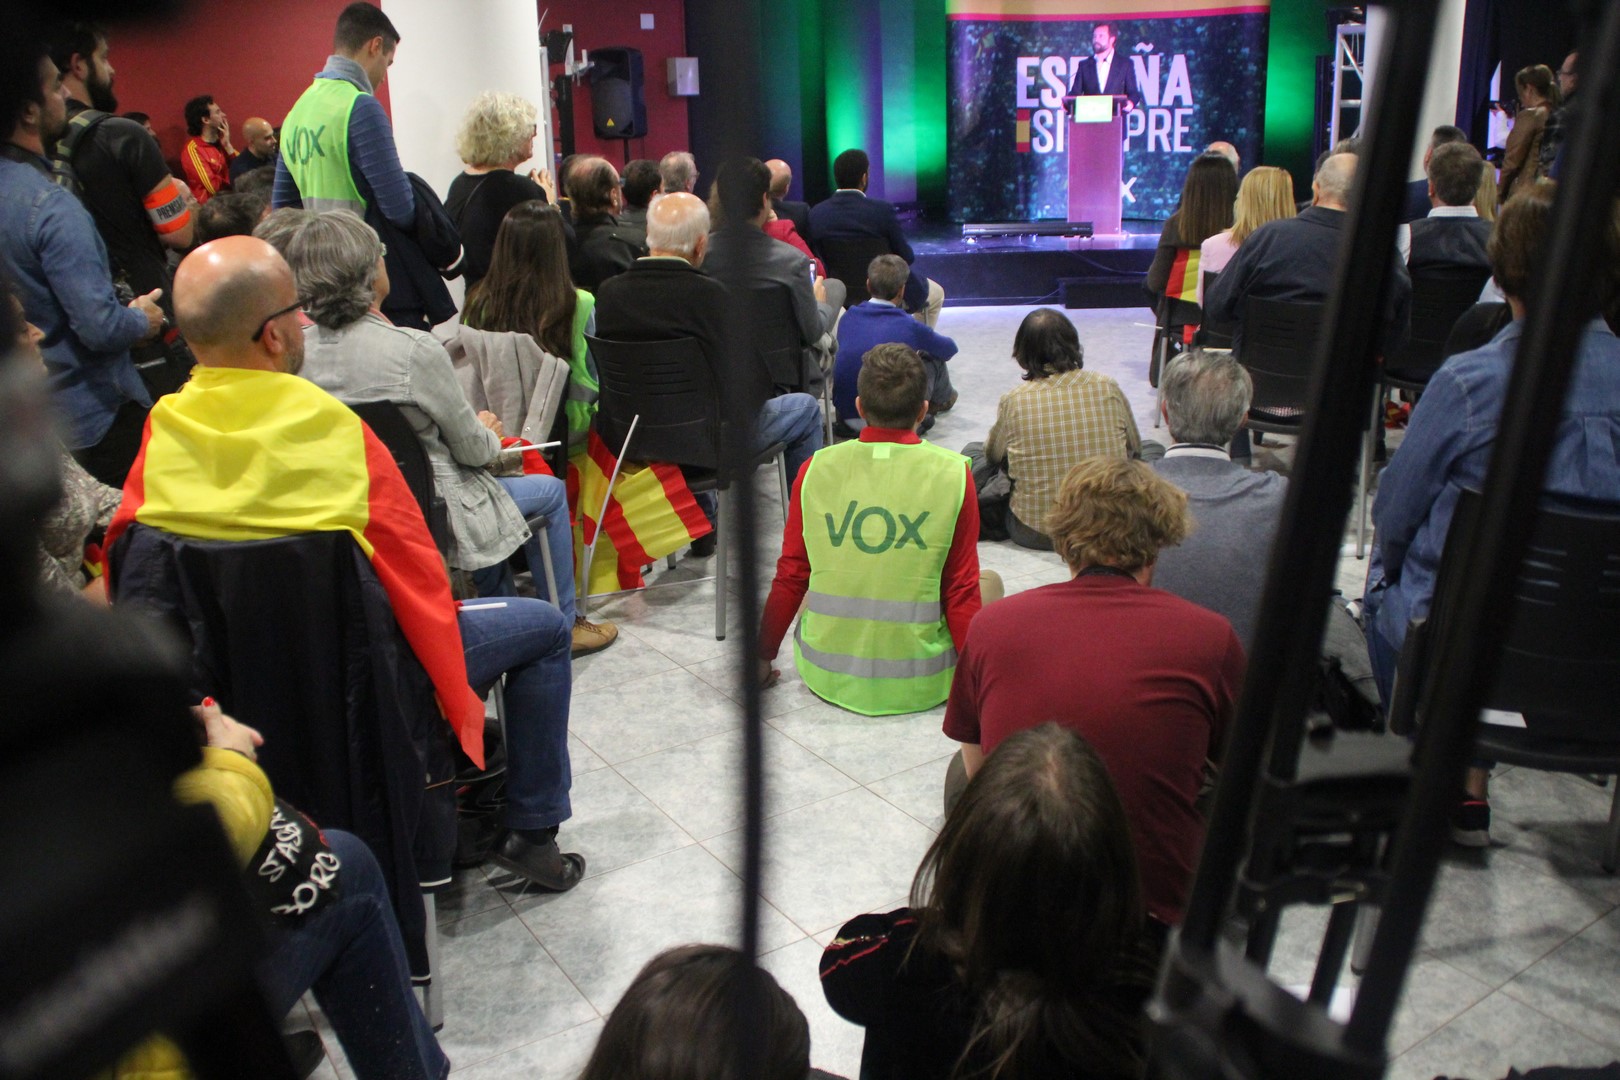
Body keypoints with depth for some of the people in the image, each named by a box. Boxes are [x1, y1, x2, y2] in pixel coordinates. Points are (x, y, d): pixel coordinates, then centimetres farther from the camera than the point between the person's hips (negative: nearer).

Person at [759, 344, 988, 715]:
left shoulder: (816, 469, -5)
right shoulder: (953, 474, -10)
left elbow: (790, 580, 1)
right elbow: (961, 592, -7)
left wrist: (763, 658, 15)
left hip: (827, 677, 3)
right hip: (920, 684, -3)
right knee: (991, 583, 23)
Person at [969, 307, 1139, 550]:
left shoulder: (1013, 400, -10)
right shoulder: (1107, 387, -5)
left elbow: (993, 455, 8)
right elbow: (1134, 449, 9)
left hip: (1034, 534, 0)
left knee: (973, 451, 20)